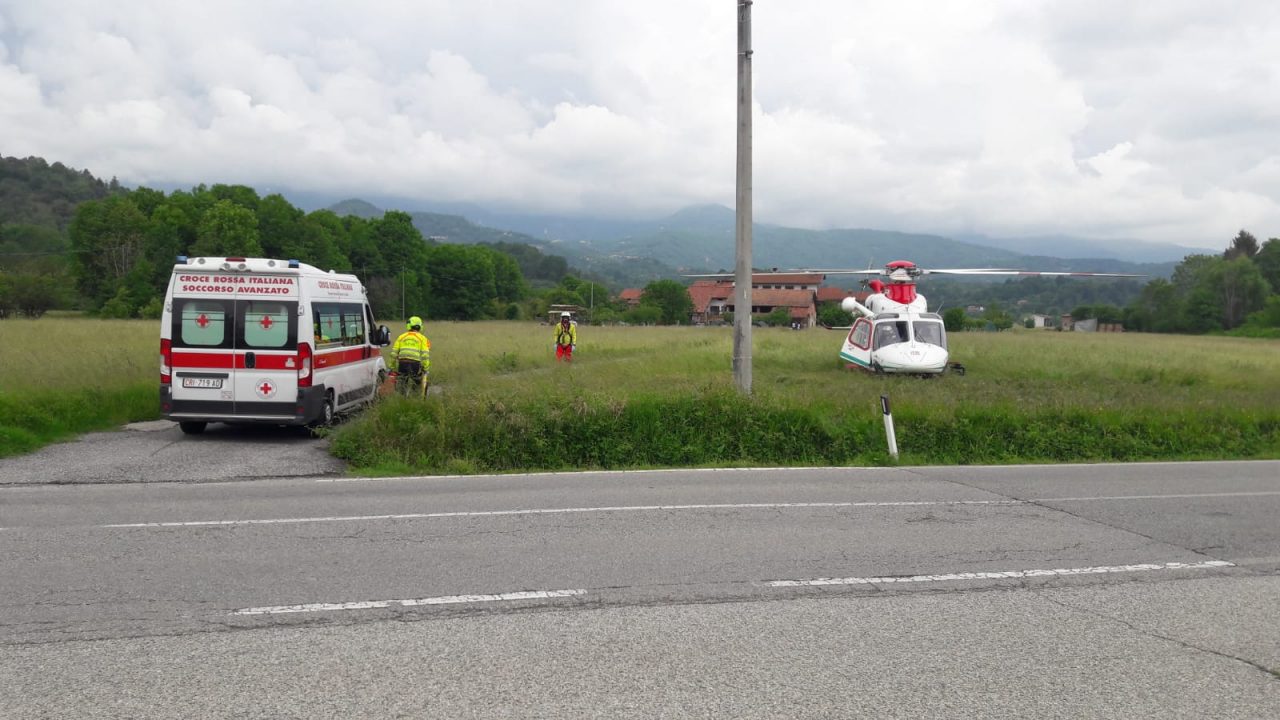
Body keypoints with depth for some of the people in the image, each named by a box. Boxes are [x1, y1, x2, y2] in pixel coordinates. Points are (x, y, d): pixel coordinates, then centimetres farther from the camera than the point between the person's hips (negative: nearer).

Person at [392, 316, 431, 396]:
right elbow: (425, 354, -1)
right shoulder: (422, 338, 12)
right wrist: (426, 369, 2)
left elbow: (394, 353, 11)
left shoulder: (401, 337, 18)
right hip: (416, 363, -2)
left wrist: (392, 367, 17)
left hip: (402, 363, 2)